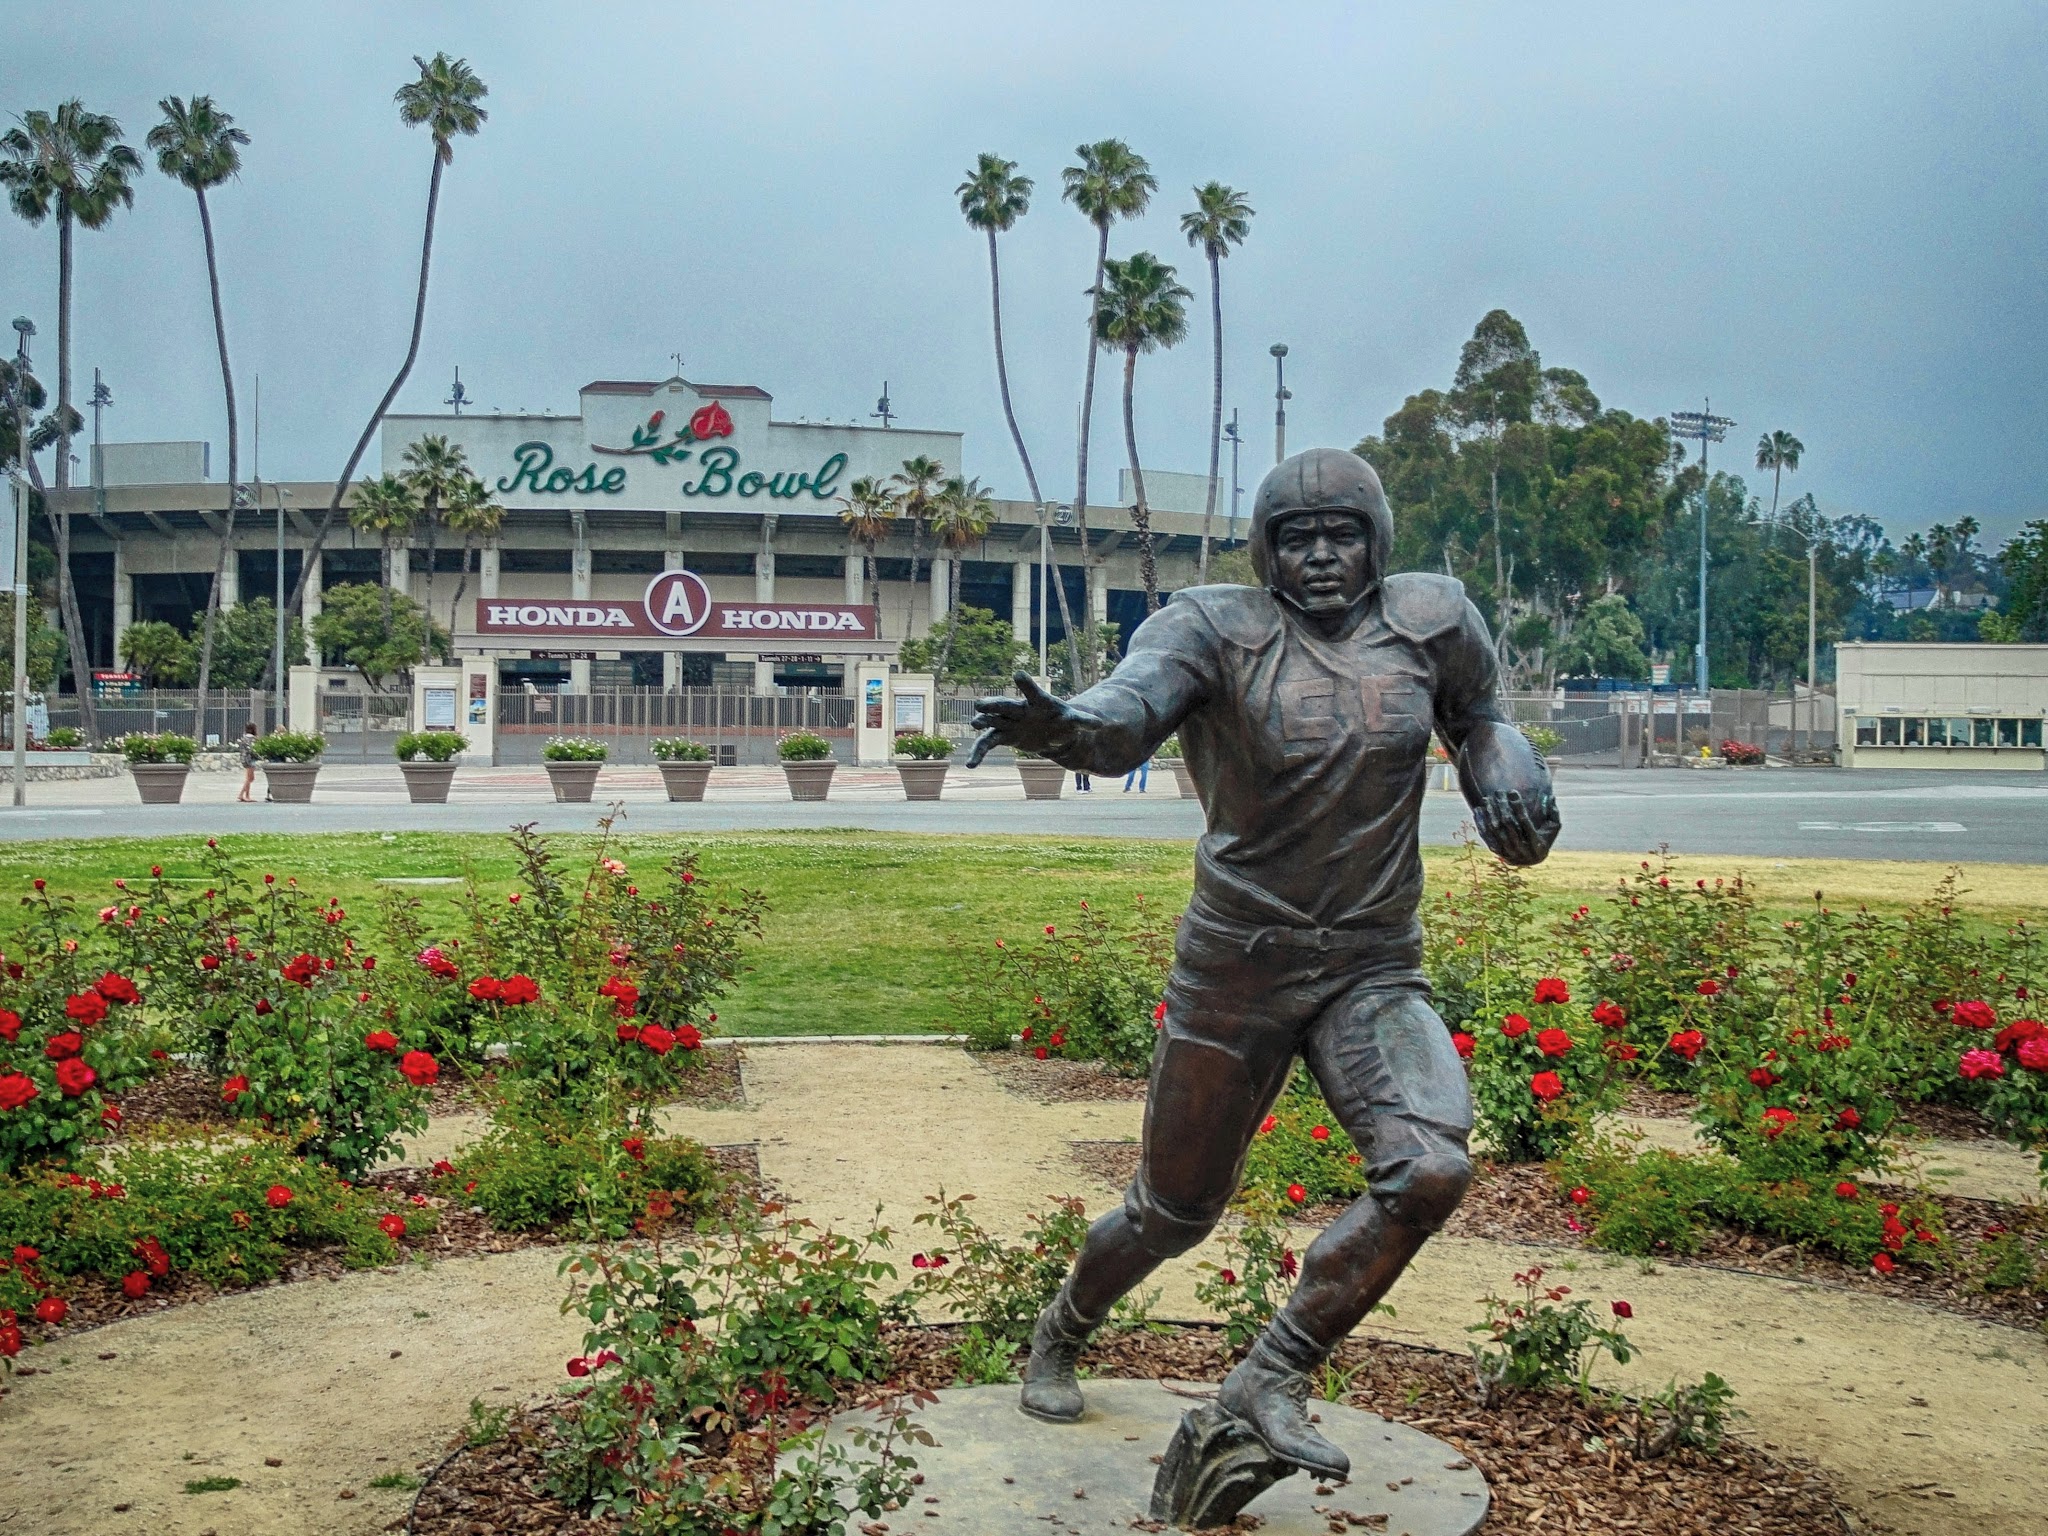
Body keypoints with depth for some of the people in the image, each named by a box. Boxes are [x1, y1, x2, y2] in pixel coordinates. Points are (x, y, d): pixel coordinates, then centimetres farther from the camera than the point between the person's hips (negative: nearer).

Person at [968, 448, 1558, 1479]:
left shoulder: (1431, 621, -1)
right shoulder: (1217, 630, -12)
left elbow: (1478, 713, 20)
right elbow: (1128, 714, -31)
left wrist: (1503, 777, -3)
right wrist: (1063, 724, -55)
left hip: (1374, 967, 3)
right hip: (1237, 965, -2)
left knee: (1431, 1169, -23)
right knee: (1176, 1210, 10)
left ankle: (1269, 1382, -3)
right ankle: (1061, 1334, 43)